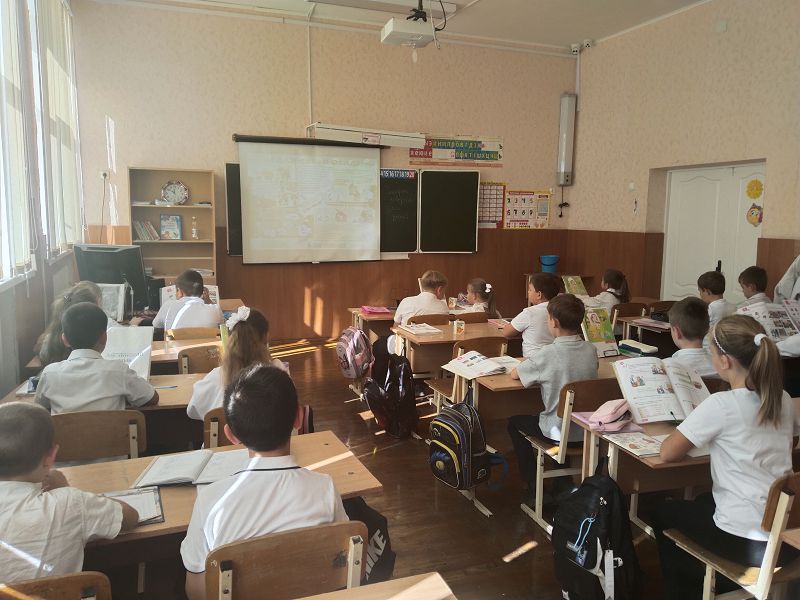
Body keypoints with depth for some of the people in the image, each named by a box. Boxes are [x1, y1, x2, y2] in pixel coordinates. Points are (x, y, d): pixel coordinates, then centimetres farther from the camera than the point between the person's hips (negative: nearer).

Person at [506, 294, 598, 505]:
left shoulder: (549, 354, -22)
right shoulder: (591, 350, -6)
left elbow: (514, 374, -9)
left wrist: (530, 365, 10)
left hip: (560, 432, -5)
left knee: (515, 423, 20)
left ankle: (533, 490, 23)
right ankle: (563, 484, 40)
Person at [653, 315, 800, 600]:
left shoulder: (720, 405, -22)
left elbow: (668, 453, -16)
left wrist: (684, 432, 3)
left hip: (746, 541, -7)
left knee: (664, 514, 21)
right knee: (703, 502, 33)